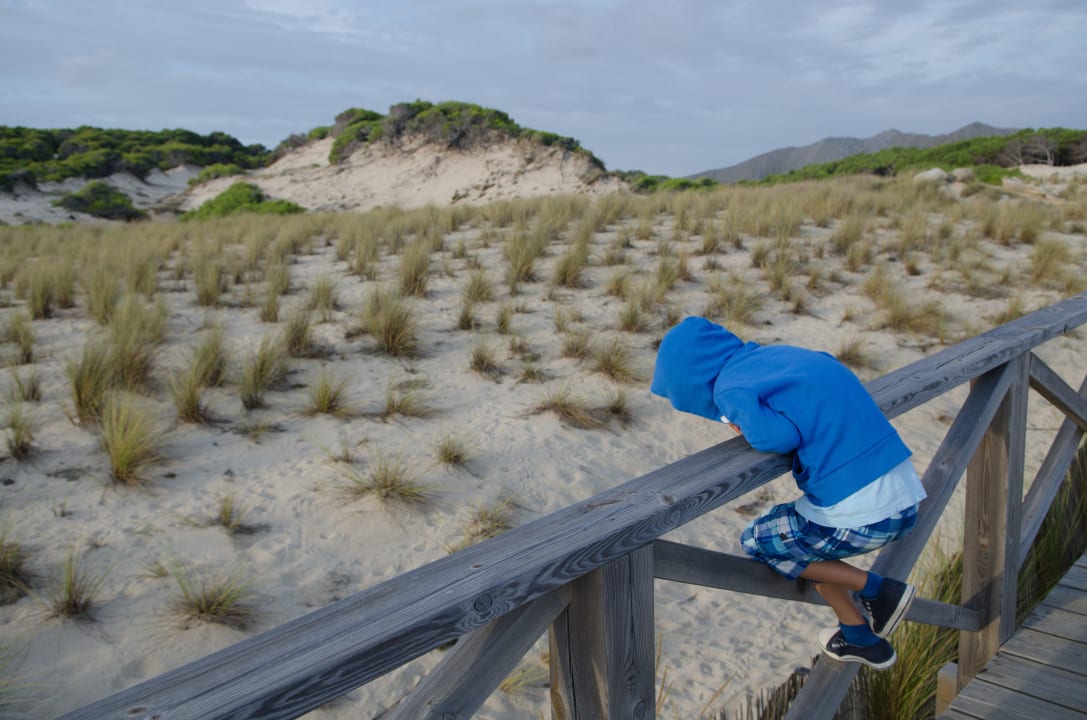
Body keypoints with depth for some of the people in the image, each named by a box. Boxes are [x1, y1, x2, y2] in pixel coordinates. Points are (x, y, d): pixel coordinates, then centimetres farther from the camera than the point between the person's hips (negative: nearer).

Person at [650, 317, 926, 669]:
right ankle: (858, 637, 29)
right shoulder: (776, 353, 13)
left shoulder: (730, 388, -10)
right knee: (790, 528, 27)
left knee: (757, 542, 14)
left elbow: (780, 437, -20)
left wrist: (748, 427, 2)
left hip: (862, 517, -8)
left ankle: (879, 589, 13)